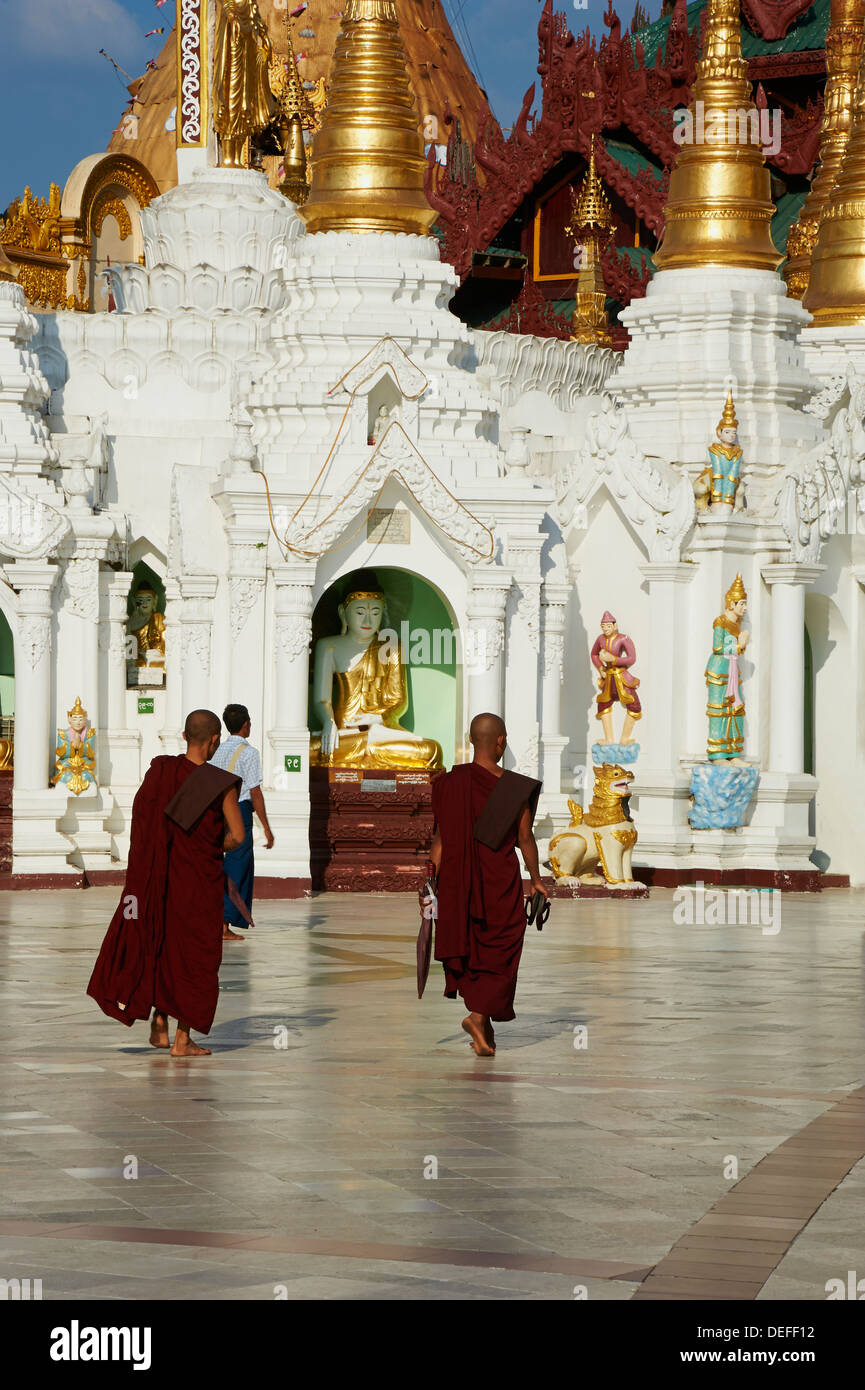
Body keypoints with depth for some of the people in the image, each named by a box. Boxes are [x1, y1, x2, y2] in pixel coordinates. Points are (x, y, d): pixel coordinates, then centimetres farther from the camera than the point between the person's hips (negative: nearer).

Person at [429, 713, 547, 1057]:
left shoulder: (450, 783, -5)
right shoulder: (513, 787, -11)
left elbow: (440, 838, -4)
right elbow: (525, 838, -5)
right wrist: (536, 880, 9)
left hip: (459, 881, 3)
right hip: (500, 880, -3)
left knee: (468, 948, 14)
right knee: (497, 952, 7)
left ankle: (484, 1028, 20)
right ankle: (480, 1015, -13)